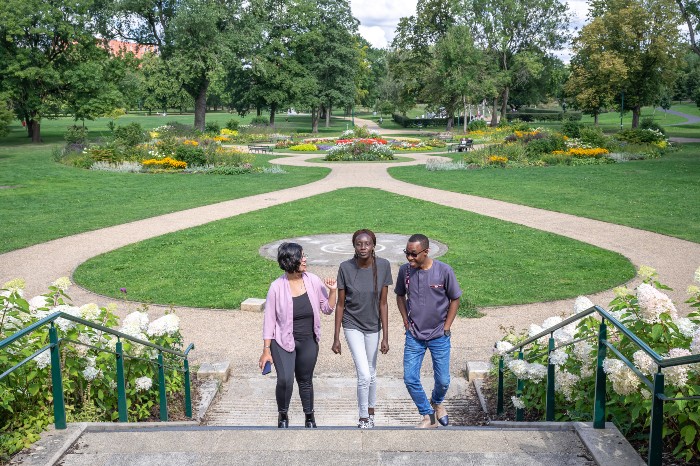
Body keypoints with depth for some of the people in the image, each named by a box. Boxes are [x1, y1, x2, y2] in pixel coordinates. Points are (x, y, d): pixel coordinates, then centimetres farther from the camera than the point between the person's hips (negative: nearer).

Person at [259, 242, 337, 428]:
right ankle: (283, 415, 10)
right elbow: (269, 320, -8)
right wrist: (266, 350, -6)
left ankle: (309, 417, 39)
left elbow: (328, 309, 3)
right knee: (285, 380, -18)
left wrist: (332, 291, -14)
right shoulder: (277, 287, -14)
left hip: (308, 342, 3)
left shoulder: (313, 281, -6)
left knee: (305, 381, 15)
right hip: (283, 341, -3)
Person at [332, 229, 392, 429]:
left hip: (373, 326, 2)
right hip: (352, 326, -2)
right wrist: (336, 338, -7)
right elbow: (340, 304, -9)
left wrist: (385, 337, -9)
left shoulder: (383, 266, -15)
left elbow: (383, 303, -10)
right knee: (364, 375, -9)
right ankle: (363, 419, 10)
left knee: (371, 373, 16)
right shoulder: (346, 268, -17)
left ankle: (371, 412, 38)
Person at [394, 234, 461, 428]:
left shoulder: (444, 271, -15)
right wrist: (406, 321, 2)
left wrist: (446, 328, -5)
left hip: (439, 336, -2)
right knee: (410, 379, -1)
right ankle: (428, 416, 20)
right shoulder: (404, 270, -7)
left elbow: (455, 299, -3)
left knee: (443, 381, 8)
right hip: (414, 336, 2)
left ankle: (437, 403, 42)